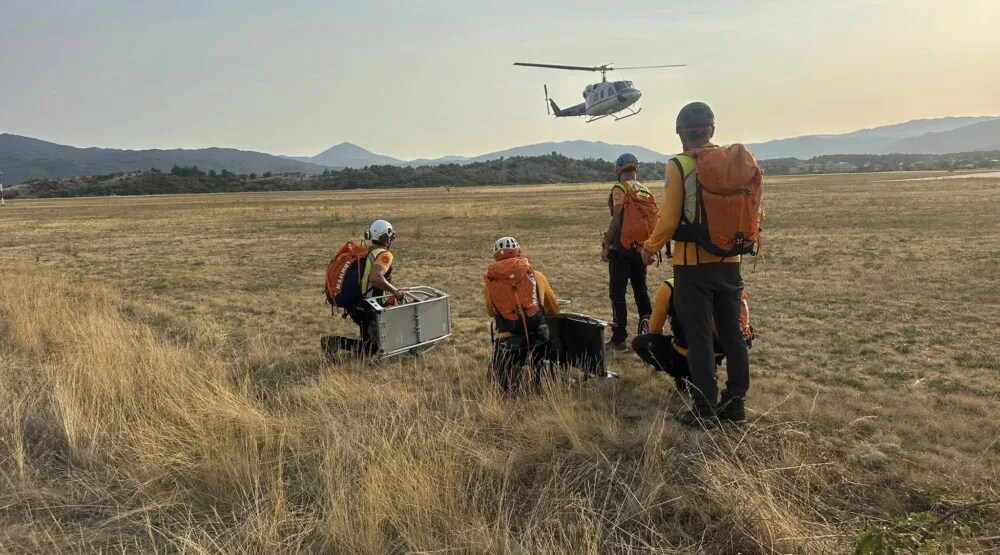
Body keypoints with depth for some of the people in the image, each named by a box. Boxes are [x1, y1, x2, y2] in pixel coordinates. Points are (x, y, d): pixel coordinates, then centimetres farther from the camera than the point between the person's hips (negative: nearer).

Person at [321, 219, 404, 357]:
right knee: (375, 347, 0)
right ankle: (338, 342, -13)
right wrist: (395, 291, -19)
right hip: (362, 307, -8)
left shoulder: (363, 252, 11)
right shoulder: (384, 255, -12)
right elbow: (376, 278, -31)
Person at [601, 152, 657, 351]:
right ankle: (648, 331, 17)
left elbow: (616, 221, -14)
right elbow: (651, 220, 10)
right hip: (642, 250, 6)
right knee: (641, 291, 17)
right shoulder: (646, 191, 11)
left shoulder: (620, 189, -8)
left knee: (617, 294, -1)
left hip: (622, 249, -6)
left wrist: (605, 246, -10)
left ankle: (619, 338, 0)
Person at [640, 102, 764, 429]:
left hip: (694, 264, -5)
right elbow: (755, 214, 9)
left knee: (699, 337, 2)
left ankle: (705, 411, 7)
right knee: (732, 333, 14)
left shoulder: (679, 166, -12)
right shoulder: (741, 162, 4)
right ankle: (735, 403, 23)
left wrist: (649, 250, 5)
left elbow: (668, 221, -11)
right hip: (730, 262, 5)